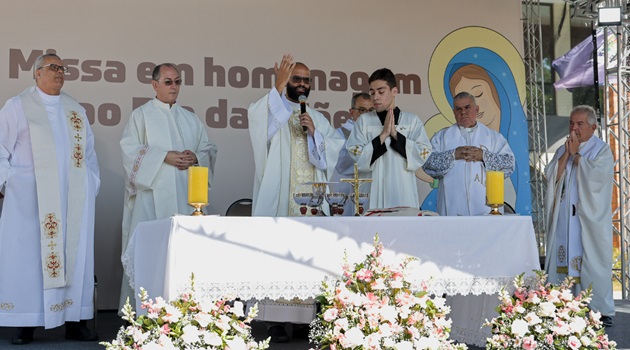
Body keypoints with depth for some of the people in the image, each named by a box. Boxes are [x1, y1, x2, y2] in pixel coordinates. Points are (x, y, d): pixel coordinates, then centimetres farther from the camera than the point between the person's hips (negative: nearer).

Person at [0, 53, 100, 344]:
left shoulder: (76, 110, 16)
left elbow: (88, 152, 18)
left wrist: (92, 185, 8)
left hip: (73, 198, 4)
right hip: (31, 197, -4)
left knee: (75, 254, 2)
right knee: (28, 255, -3)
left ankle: (75, 322, 6)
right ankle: (25, 325, 2)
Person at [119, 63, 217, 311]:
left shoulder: (190, 119, 20)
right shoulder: (141, 115, 6)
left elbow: (209, 149, 17)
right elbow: (130, 149, -5)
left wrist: (196, 157, -5)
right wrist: (165, 157, -13)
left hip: (185, 195, 4)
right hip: (152, 193, -4)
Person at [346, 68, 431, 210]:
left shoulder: (412, 121, 8)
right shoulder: (364, 121, 8)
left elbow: (424, 153, -2)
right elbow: (355, 156, -2)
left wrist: (396, 134, -9)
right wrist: (383, 135, -9)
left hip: (404, 194, 0)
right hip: (373, 196, 0)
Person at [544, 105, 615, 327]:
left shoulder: (602, 150, 0)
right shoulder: (562, 150, 14)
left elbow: (595, 177, -15)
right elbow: (552, 177, 1)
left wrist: (576, 154, -9)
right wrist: (567, 153, -7)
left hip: (590, 218, -4)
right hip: (564, 218, 4)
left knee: (593, 262, -5)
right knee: (564, 259, 1)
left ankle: (602, 310, 3)